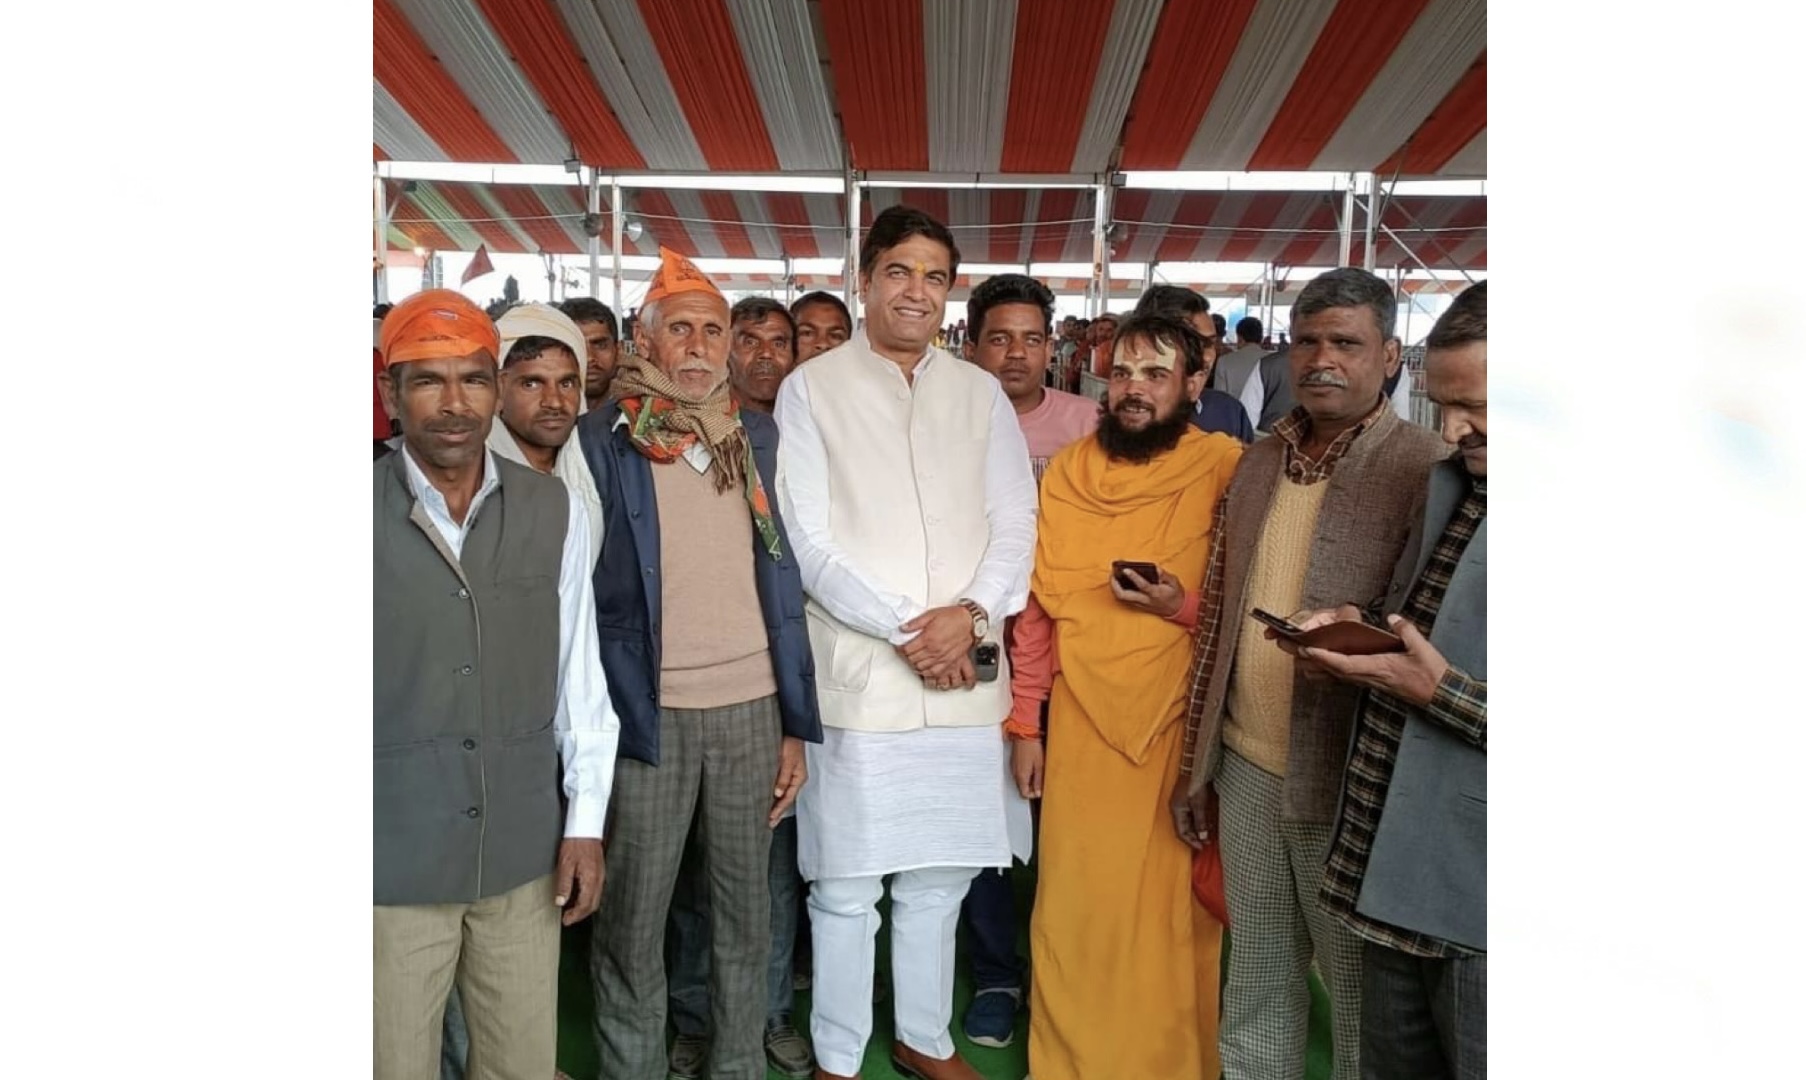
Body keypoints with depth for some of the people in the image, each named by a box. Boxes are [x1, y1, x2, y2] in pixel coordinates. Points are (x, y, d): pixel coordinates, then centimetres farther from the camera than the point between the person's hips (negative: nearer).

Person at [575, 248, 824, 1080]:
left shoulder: (758, 434, 6)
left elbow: (784, 579, 7)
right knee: (632, 922, 8)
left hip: (752, 708, 3)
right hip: (646, 712, -3)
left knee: (746, 911, 14)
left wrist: (797, 722, 5)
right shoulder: (601, 440, -4)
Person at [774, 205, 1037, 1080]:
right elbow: (810, 542, -7)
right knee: (846, 883, 5)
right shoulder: (811, 390, 0)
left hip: (966, 672, 4)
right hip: (858, 672, -3)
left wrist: (970, 613, -11)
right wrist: (903, 628, -14)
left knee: (938, 875, 15)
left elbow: (1016, 521, 5)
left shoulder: (980, 393, 10)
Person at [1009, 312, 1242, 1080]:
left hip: (1180, 725, -2)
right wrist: (1024, 723, 6)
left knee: (1172, 908, 9)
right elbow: (1037, 607, 7)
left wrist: (1185, 607, -19)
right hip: (1080, 722, 2)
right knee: (1074, 906, 10)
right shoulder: (1066, 472, 3)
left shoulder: (1227, 469, -6)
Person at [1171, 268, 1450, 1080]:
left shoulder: (1427, 471, -11)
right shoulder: (1258, 463, 7)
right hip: (1246, 766, 5)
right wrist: (1196, 762, 11)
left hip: (1350, 778, -5)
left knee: (1361, 992, 14)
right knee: (1257, 979, 20)